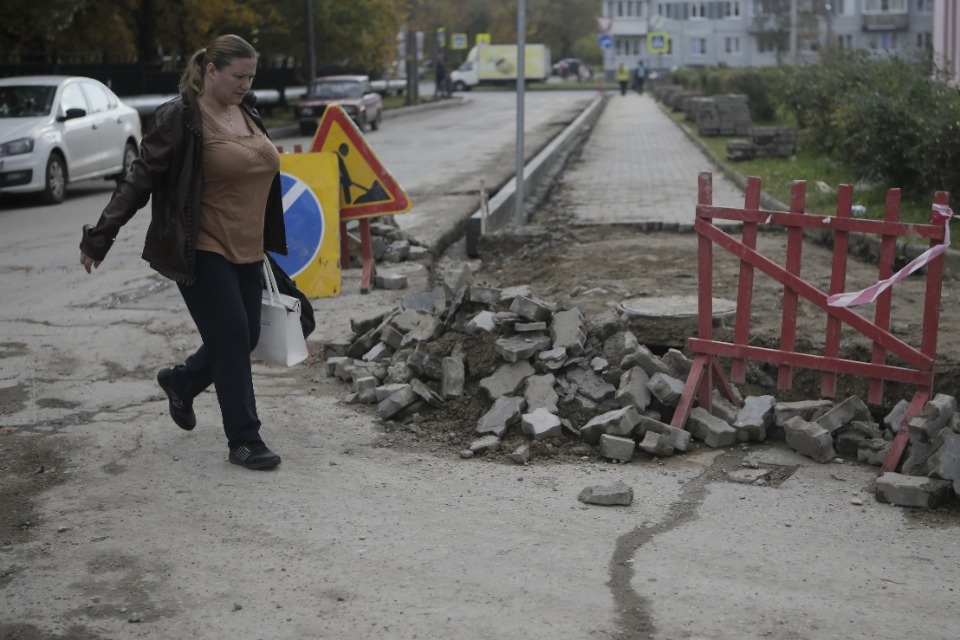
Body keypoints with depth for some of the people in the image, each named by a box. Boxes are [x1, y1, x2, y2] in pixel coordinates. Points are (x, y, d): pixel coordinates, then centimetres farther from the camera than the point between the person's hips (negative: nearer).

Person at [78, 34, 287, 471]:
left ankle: (180, 382, 39)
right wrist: (99, 237, -15)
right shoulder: (180, 117, -13)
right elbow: (139, 180, -13)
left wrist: (270, 243, 23)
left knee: (245, 338, 12)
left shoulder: (247, 111, 8)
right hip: (202, 253, -7)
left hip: (246, 252, 7)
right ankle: (244, 441, 5)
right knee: (231, 338, -7)